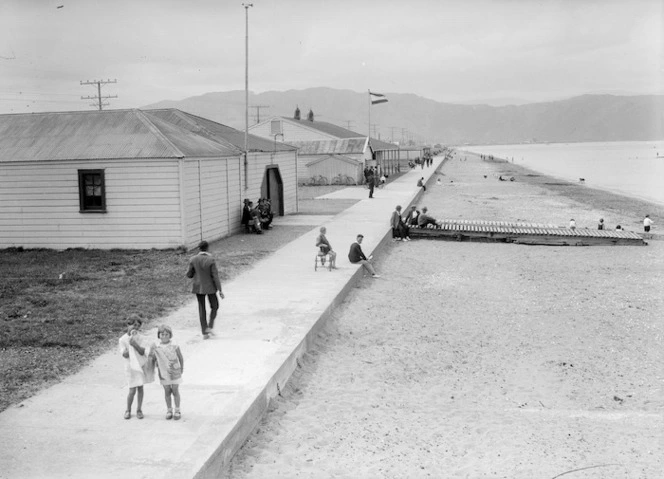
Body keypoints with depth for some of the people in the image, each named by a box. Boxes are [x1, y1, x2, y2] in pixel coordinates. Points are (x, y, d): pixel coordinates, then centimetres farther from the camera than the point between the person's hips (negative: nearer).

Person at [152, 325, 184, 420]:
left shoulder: (174, 346, -12)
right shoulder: (156, 348, -6)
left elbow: (181, 358, 0)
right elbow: (153, 360, 4)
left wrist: (181, 369, 8)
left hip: (175, 373, -2)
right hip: (163, 374, 2)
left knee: (175, 391, 4)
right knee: (167, 392, 10)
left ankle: (177, 411, 16)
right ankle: (169, 410, 23)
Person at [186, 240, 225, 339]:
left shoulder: (193, 259, -9)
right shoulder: (211, 260, -17)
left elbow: (189, 275, -2)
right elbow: (215, 276, -16)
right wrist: (220, 290, -11)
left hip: (198, 287, 2)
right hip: (210, 287, -2)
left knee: (202, 309, 12)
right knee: (214, 306, 20)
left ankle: (204, 332, 11)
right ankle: (210, 326, 5)